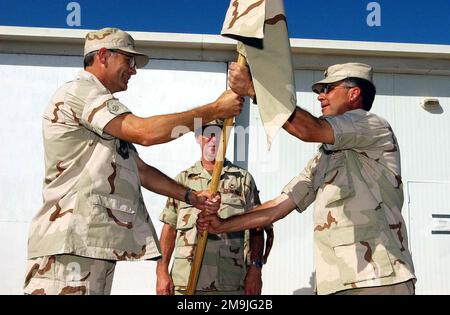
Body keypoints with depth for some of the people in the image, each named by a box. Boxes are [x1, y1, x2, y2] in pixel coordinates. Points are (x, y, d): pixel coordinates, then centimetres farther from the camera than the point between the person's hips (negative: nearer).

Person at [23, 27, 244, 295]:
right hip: (72, 244, -10)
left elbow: (138, 169, 23)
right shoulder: (80, 92, -6)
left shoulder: (103, 109, 26)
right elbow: (146, 132, -20)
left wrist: (190, 196, 12)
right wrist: (216, 109, -13)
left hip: (98, 243, 10)